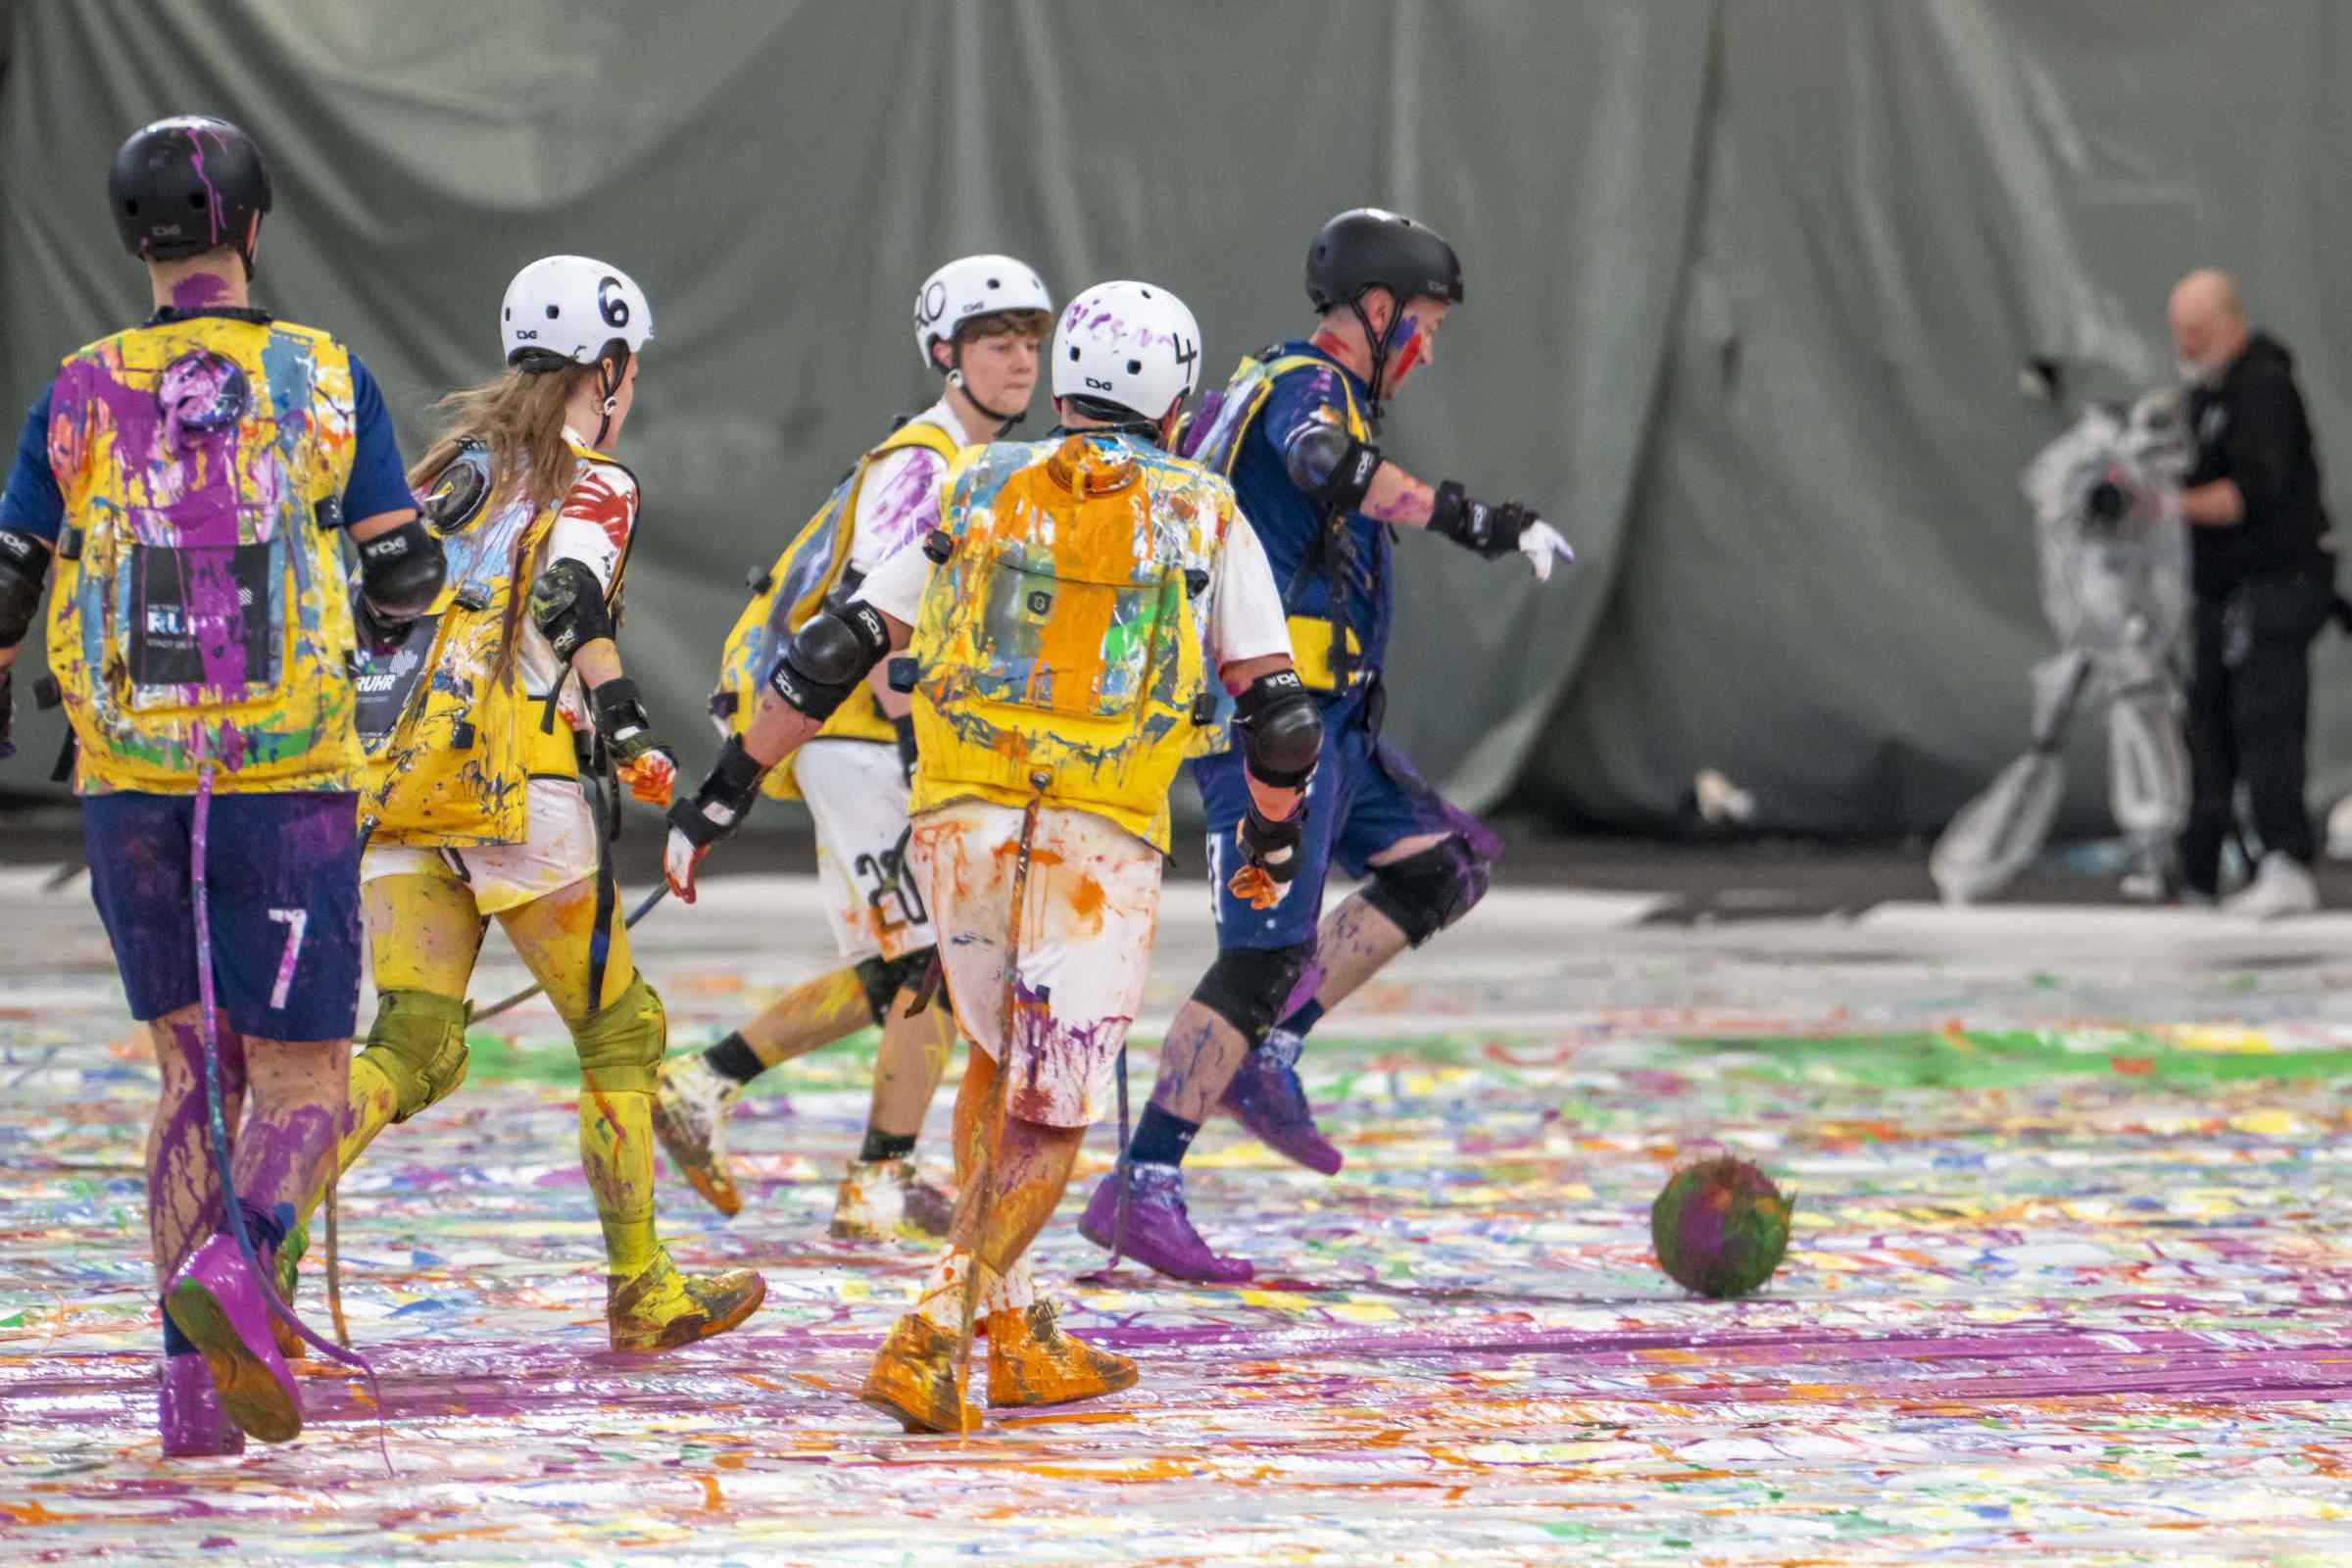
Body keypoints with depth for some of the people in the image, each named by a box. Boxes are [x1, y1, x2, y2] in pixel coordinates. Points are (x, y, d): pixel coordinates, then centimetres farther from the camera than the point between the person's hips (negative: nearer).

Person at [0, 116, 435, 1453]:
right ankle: (230, 1265, -27)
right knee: (304, 1090, 4)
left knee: (197, 1080, 14)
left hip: (132, 789, 2)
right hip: (287, 790, -2)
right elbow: (408, 583, -1)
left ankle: (195, 1386, 3)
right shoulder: (327, 379, -2)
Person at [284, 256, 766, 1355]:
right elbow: (568, 600, -20)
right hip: (516, 785, -6)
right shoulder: (593, 485, -1)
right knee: (620, 1031, 9)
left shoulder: (449, 468, 18)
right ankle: (640, 1293, 13)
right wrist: (630, 735, -21)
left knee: (415, 1048, 2)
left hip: (395, 780, 6)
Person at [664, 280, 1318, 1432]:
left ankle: (1010, 1336, 22)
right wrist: (1272, 838, 22)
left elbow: (836, 652, 5)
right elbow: (1277, 712, 4)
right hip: (1100, 846, -3)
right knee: (1045, 1122, 2)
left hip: (961, 820, 3)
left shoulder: (979, 493, 11)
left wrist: (725, 790, 9)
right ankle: (932, 1336, -17)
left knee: (1000, 1064, 24)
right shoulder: (1203, 517, 6)